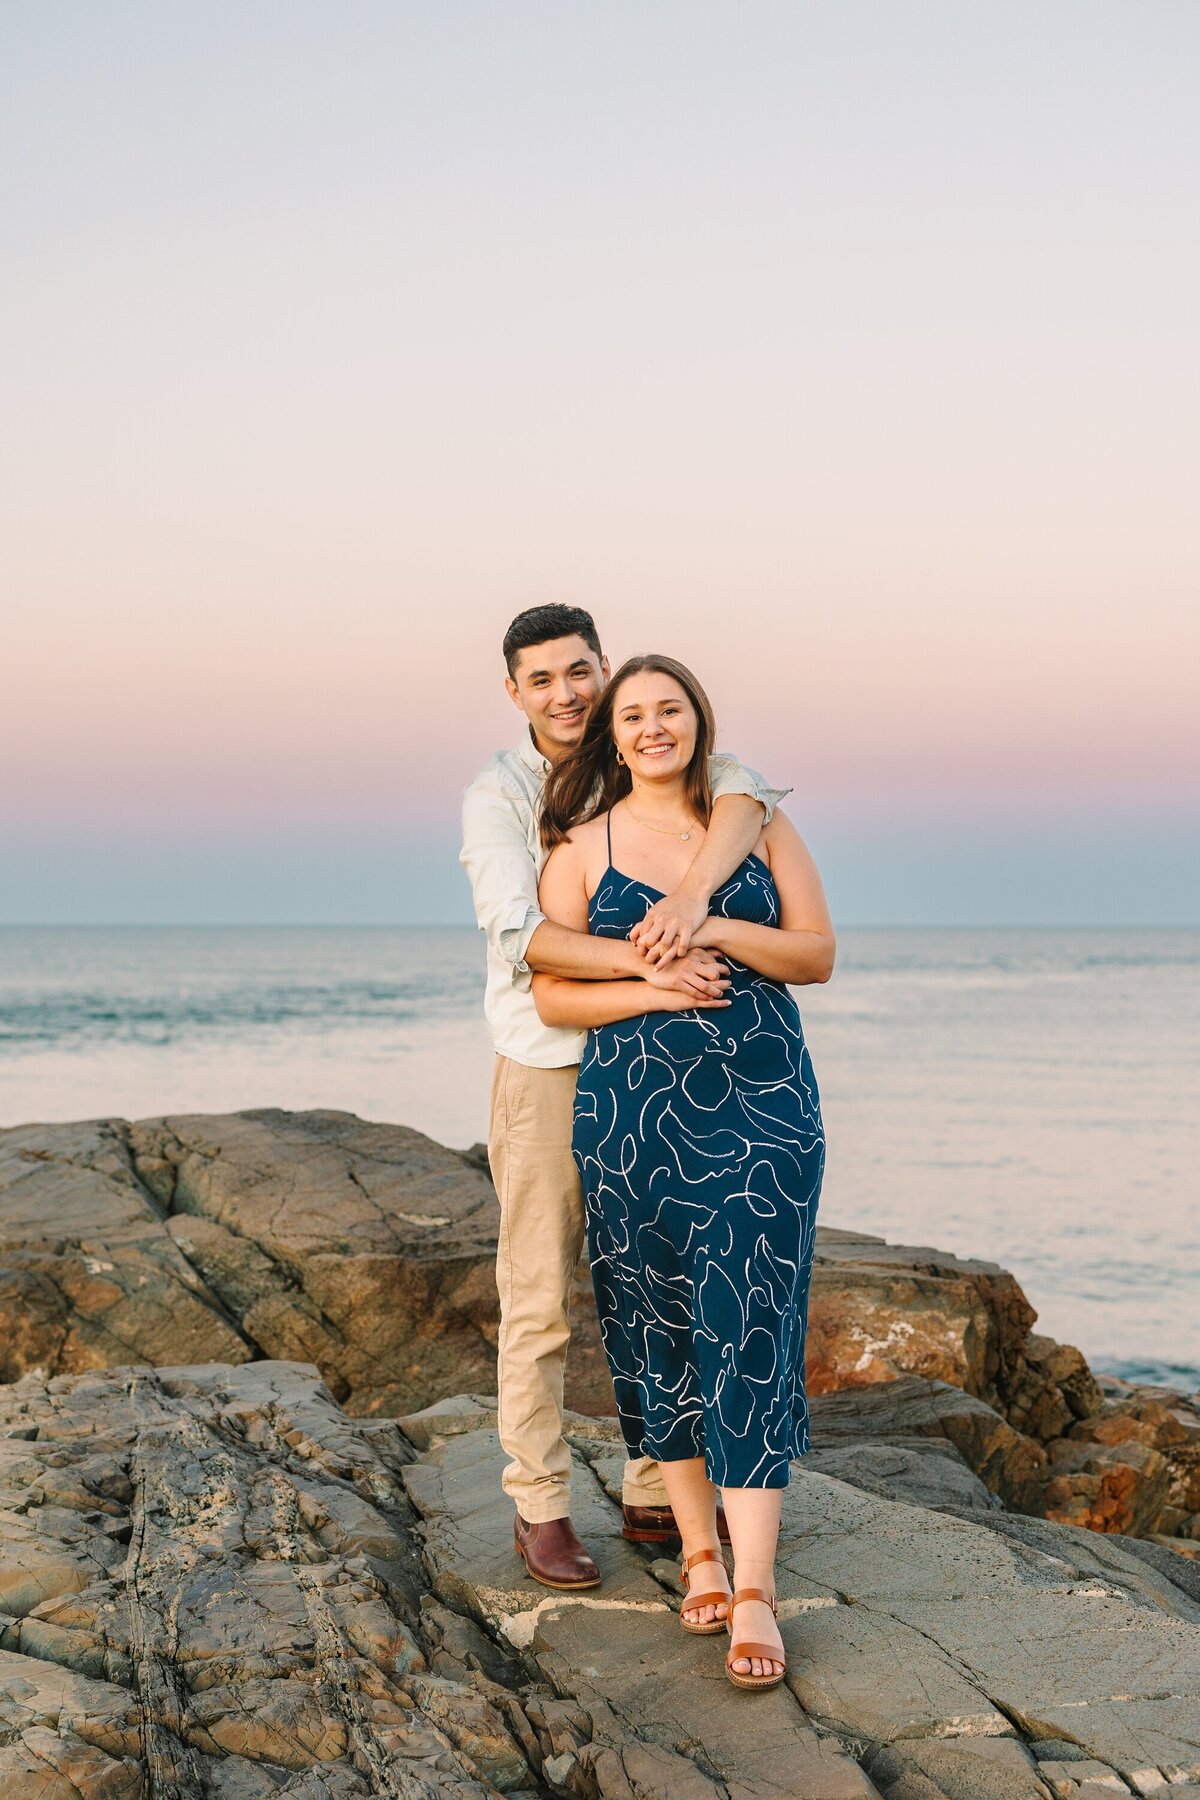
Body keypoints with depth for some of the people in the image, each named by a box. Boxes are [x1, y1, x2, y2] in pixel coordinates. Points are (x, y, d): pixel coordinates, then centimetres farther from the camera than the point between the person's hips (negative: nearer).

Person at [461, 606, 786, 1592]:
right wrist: (647, 964, -36)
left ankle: (656, 1497, 24)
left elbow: (741, 791, -21)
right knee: (540, 1305, 3)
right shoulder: (497, 795, -7)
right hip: (548, 1073, -3)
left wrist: (691, 891, -41)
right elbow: (522, 933, -23)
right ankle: (541, 1510, 16)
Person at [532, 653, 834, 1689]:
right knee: (656, 1333, 5)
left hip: (763, 1109, -1)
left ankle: (756, 1592, -6)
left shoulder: (758, 824, 8)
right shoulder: (583, 847, 6)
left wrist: (720, 931, -14)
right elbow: (552, 994, 2)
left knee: (749, 1334, -7)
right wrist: (654, 990, -14)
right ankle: (699, 1551, 20)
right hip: (633, 1115, 1)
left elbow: (818, 952, 3)